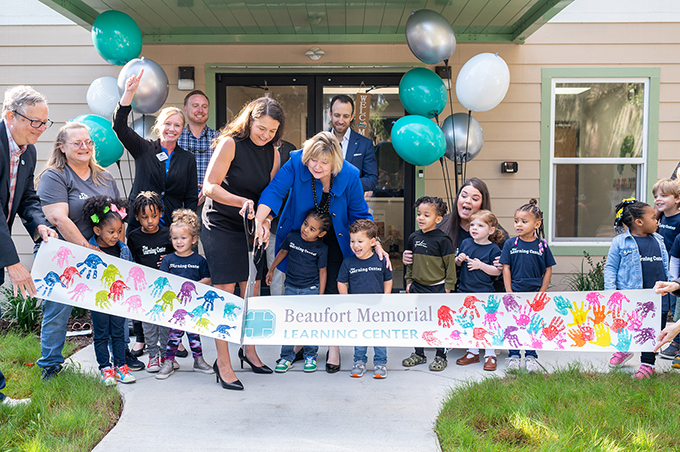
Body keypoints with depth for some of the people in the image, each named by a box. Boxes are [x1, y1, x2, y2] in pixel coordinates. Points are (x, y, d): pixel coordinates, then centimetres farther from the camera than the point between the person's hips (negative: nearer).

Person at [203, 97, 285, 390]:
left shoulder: (272, 153, 5)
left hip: (251, 228, 6)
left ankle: (249, 350, 27)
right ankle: (223, 363, 1)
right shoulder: (230, 143, -12)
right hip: (220, 226, -5)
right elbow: (209, 187, -16)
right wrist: (242, 201, -28)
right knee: (225, 292, -7)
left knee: (252, 291, 9)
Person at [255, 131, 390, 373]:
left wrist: (376, 245, -17)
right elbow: (274, 191, -30)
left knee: (333, 289, -3)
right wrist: (259, 221, -45)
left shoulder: (349, 176, -22)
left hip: (334, 239, -1)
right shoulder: (296, 163, -24)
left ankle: (334, 346, 13)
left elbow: (360, 215, -11)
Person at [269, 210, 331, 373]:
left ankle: (310, 356, 18)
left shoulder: (321, 248, -11)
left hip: (311, 289, -2)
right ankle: (287, 357, 11)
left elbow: (322, 271, -4)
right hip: (291, 288, 2)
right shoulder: (292, 237, -6)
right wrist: (271, 270, 22)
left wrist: (320, 295, -4)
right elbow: (283, 252, 13)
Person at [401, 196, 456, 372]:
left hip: (438, 288, -5)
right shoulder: (413, 238, 4)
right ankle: (419, 354, 24)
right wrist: (409, 281, 12)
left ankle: (441, 356, 16)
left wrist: (448, 286, -8)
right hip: (417, 287, 5)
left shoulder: (442, 239, -12)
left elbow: (450, 264, -8)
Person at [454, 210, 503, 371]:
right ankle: (473, 352, 26)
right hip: (465, 290, 5)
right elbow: (457, 263, 16)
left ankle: (490, 355, 10)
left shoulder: (493, 249, -8)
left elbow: (497, 271, -12)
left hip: (484, 293, -5)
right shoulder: (466, 243, 6)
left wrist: (481, 265, -21)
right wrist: (459, 259, -6)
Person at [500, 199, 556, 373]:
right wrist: (509, 292, -6)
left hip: (535, 293, 0)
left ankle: (531, 356, 22)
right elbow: (506, 268, -1)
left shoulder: (542, 245, -2)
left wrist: (541, 292, -2)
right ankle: (513, 356, 20)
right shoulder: (510, 244, -2)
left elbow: (548, 270, 3)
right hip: (514, 293, 0)